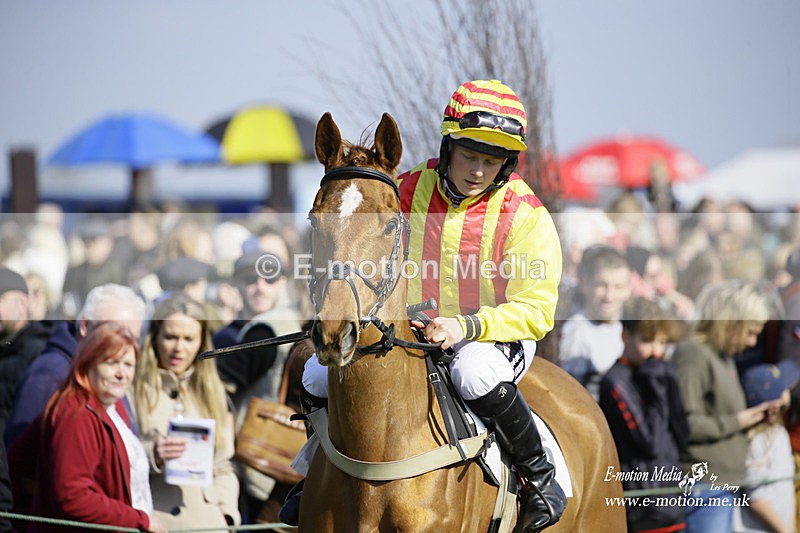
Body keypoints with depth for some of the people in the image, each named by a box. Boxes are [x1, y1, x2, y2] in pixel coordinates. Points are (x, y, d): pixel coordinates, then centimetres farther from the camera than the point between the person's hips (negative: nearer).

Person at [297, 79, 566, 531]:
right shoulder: (410, 190, -1)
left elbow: (535, 312, -17)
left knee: (476, 372, -41)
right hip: (409, 334, 4)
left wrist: (464, 326, -32)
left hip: (496, 337, -4)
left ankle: (540, 474, -17)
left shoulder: (526, 215, -13)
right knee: (319, 373, -15)